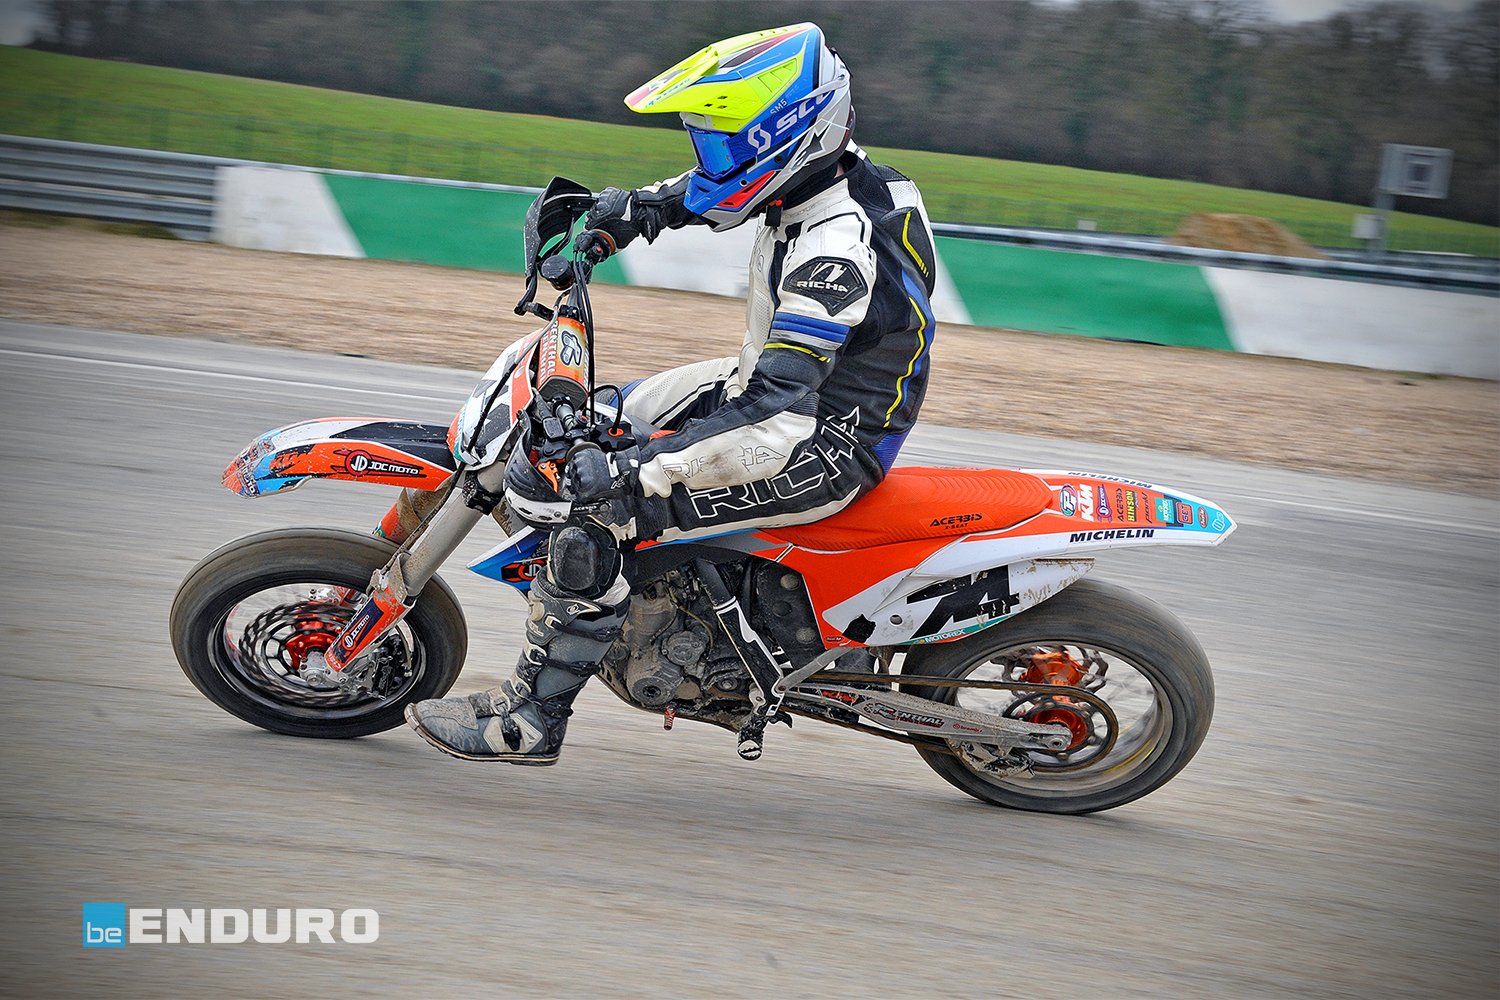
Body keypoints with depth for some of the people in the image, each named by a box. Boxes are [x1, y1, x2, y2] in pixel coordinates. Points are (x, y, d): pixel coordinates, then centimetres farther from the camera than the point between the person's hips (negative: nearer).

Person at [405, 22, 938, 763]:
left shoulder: (836, 250, -31)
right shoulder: (829, 170, -3)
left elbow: (777, 413, -39)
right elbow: (700, 194, 21)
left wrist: (628, 475, -40)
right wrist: (624, 214, 4)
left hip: (823, 446, -10)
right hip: (778, 379, 10)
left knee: (587, 509, -19)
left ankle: (530, 721, -4)